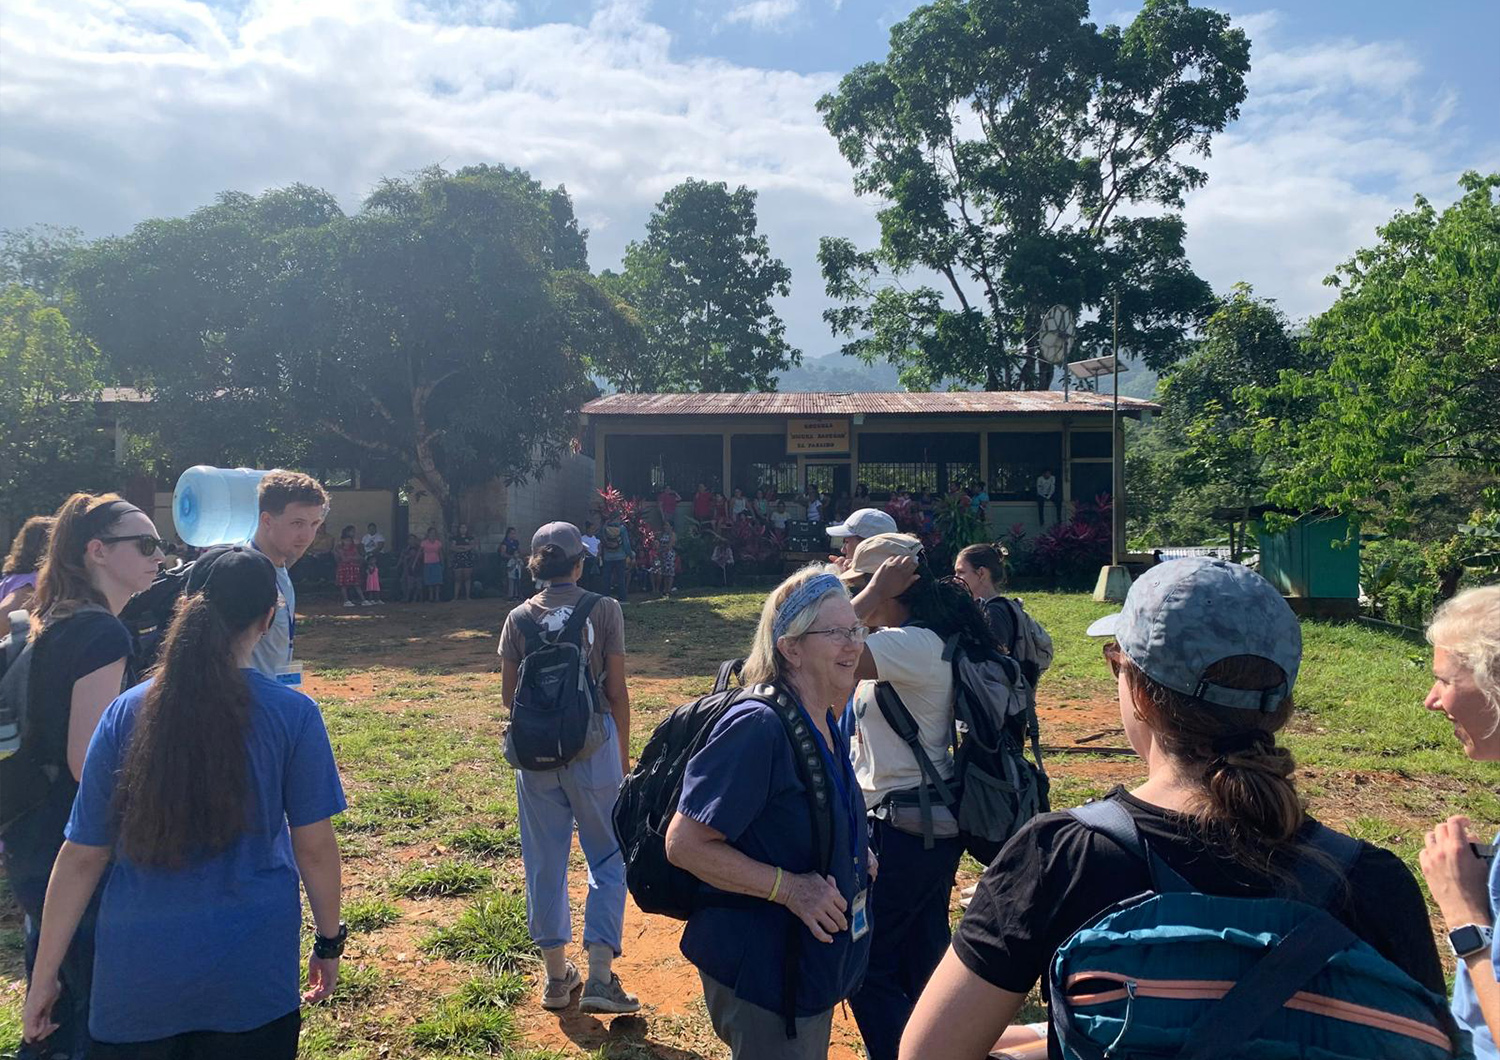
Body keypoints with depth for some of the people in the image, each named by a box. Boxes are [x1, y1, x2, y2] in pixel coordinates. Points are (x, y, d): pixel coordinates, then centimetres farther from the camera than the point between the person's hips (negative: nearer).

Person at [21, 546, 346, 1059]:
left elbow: (82, 856, -2)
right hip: (252, 975, -2)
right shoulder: (293, 714, -12)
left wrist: (43, 976, 9)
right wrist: (329, 942, 8)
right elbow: (314, 847, -6)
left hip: (138, 972, 2)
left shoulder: (126, 713, -7)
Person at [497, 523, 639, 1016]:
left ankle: (557, 975, 25)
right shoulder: (604, 610, -6)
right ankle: (600, 975, 3)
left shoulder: (520, 617, 1)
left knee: (545, 863, 14)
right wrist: (623, 755, 3)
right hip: (593, 748, -3)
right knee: (608, 859, 10)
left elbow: (509, 694, 1)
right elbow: (617, 690, -6)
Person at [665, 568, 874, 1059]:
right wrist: (789, 887, -27)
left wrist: (855, 855, 2)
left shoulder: (826, 724, 3)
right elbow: (684, 844, -26)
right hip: (762, 969, -9)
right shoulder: (758, 727, -25)